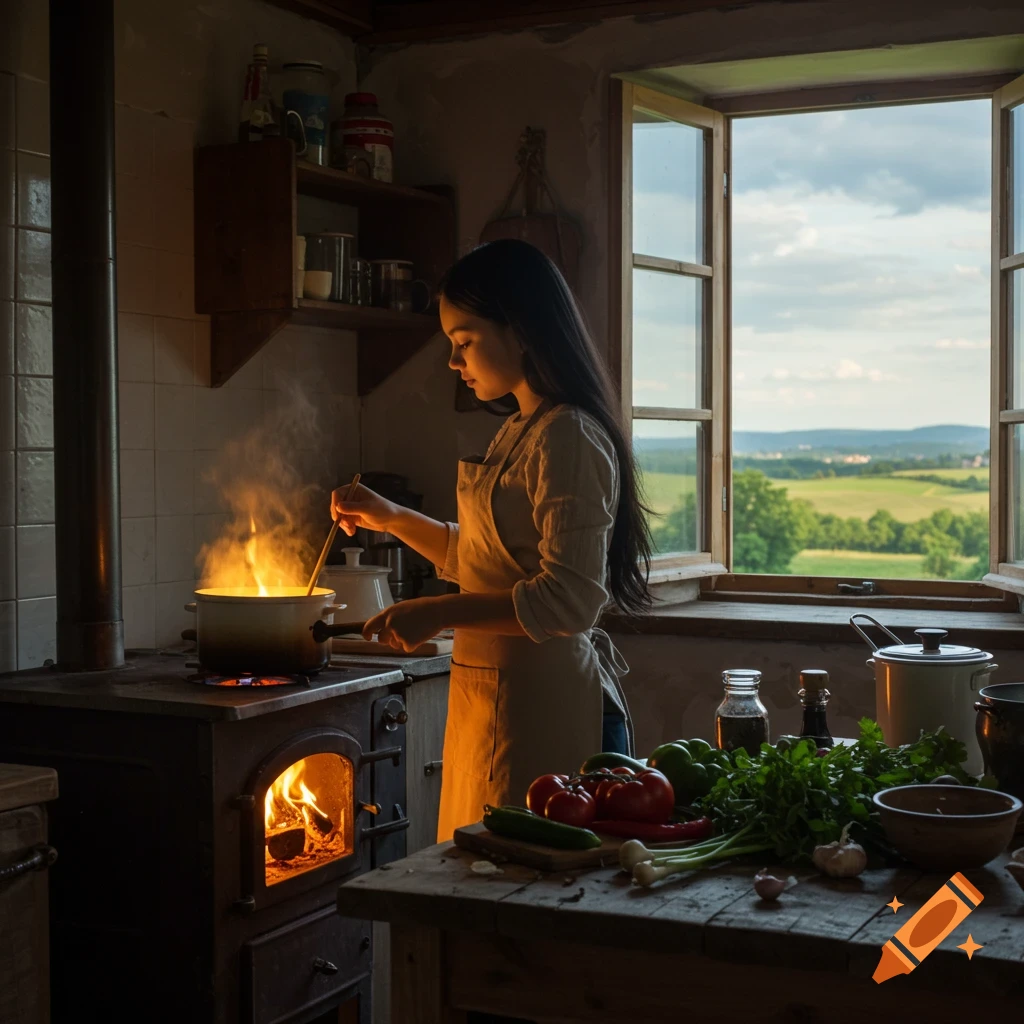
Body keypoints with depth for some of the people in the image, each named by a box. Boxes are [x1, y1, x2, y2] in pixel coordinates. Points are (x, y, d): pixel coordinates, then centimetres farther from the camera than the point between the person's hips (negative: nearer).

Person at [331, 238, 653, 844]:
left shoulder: (568, 438, -15)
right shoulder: (519, 434, 16)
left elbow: (570, 598, -22)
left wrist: (441, 613, -22)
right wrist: (388, 518, 23)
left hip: (540, 702, -10)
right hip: (492, 691, 10)